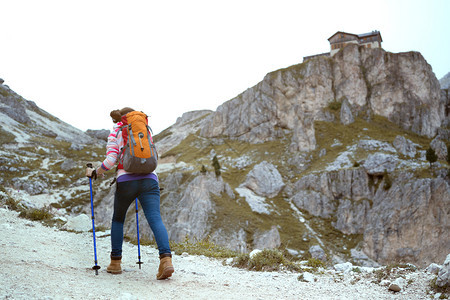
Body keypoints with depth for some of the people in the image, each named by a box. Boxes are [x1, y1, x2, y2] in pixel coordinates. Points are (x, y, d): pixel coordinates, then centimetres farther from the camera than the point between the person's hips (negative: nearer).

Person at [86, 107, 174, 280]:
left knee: (118, 219, 20)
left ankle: (115, 262, 22)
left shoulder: (115, 133, 11)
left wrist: (95, 172, 14)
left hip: (126, 181, -1)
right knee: (155, 219, -8)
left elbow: (110, 160, -2)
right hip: (149, 179, 1)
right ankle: (166, 258, -29)